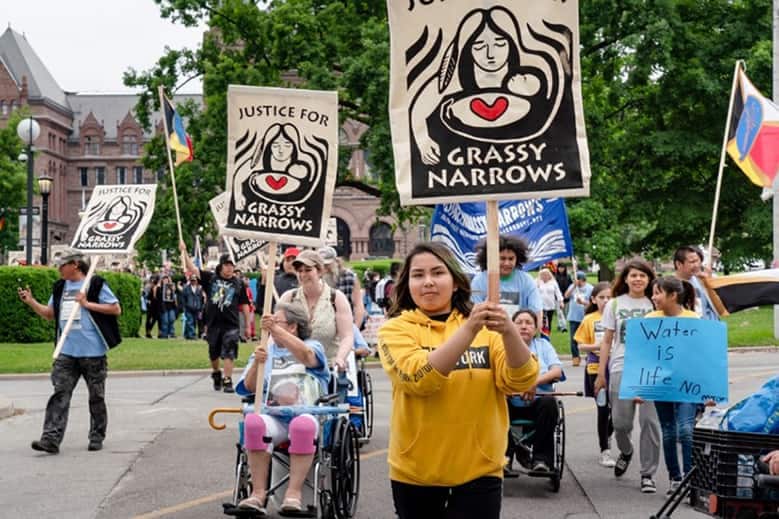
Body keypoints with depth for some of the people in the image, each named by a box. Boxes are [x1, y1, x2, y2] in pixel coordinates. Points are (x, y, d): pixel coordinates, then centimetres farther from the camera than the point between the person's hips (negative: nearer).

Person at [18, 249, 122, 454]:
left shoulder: (96, 284, -6)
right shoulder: (60, 287, 13)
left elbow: (116, 309, -9)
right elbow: (50, 313, 20)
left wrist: (88, 304, -15)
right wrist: (31, 302, 6)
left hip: (93, 352, -5)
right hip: (66, 353, 5)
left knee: (96, 397, 8)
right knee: (60, 394, -6)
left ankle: (97, 437, 20)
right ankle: (51, 439, -11)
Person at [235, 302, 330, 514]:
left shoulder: (313, 346, 13)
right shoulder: (266, 350, 21)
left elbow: (307, 357, -14)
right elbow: (249, 388, 8)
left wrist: (276, 330, -25)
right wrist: (256, 363, -12)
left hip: (306, 414, -2)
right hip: (273, 417, 2)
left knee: (304, 425, -38)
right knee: (253, 422, -32)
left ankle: (294, 492, -33)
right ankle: (258, 492, -30)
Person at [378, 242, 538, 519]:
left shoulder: (485, 326, 1)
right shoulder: (396, 329, -4)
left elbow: (521, 381, -11)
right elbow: (419, 378, -22)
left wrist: (509, 332, -28)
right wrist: (468, 331, -30)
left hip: (478, 470, 0)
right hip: (415, 471, 0)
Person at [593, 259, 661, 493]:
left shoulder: (654, 305, 7)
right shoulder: (615, 305, 9)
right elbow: (607, 341, 10)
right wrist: (601, 373, 6)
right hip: (621, 369, 1)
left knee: (650, 421, -6)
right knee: (621, 422, 3)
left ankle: (648, 474, 5)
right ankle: (625, 452, 36)